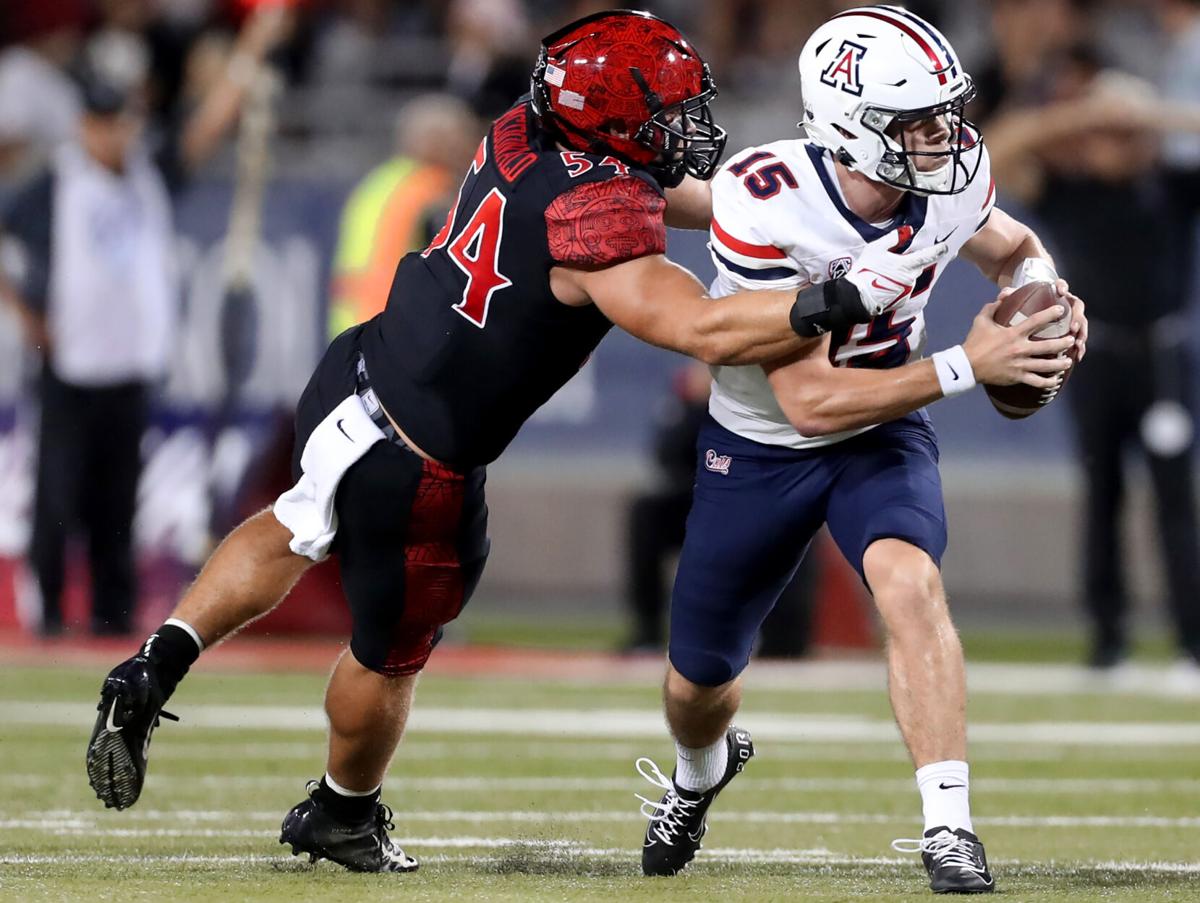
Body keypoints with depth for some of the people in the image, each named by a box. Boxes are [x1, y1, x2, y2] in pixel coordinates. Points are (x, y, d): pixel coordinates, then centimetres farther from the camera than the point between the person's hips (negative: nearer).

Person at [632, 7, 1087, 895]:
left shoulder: (952, 177, -19)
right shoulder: (764, 205, -33)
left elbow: (1013, 246, 7)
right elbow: (809, 398, -34)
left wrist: (1042, 290, -17)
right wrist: (964, 367, -40)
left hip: (883, 435, 1)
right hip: (760, 447, -1)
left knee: (910, 585, -31)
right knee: (699, 682, 15)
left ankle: (949, 828, -30)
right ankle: (702, 771, 52)